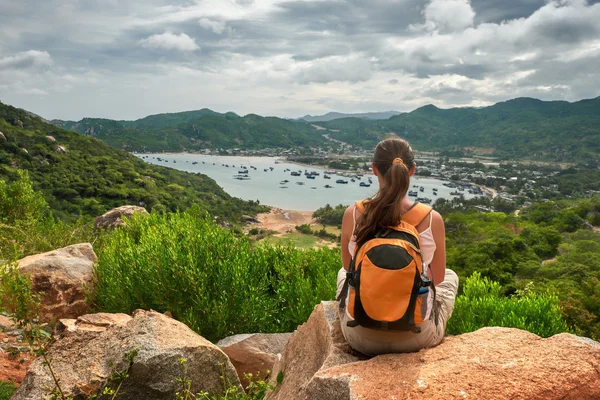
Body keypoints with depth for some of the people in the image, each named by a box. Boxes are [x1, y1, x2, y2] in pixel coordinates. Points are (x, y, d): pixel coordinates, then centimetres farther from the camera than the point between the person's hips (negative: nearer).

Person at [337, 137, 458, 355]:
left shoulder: (352, 214, -14)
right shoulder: (432, 219, -16)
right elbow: (437, 278, 1)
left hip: (361, 338, 1)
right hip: (416, 337, -1)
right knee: (450, 276, 29)